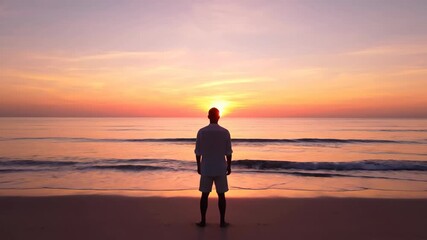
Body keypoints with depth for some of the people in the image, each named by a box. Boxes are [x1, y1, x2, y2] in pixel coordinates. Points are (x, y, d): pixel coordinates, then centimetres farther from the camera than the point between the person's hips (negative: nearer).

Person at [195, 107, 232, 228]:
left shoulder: (201, 132, -6)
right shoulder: (225, 132, -7)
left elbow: (198, 152, -3)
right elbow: (228, 152, -4)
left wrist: (198, 166, 8)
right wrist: (229, 167, 7)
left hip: (206, 168, 1)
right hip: (221, 168, 0)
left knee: (205, 194, 11)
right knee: (221, 195, 9)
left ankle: (203, 221, 15)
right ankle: (222, 221, 14)